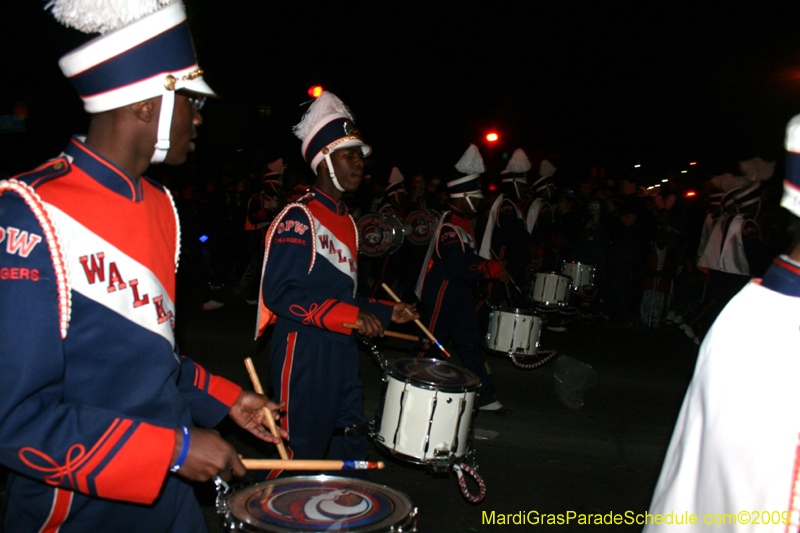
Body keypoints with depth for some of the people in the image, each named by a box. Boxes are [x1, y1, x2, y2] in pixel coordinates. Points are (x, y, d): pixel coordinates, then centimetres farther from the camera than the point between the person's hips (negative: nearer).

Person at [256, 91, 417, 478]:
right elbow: (281, 293, -21)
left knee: (352, 447, 15)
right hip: (303, 351, -9)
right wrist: (350, 315, -25)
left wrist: (386, 312, 12)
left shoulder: (346, 220, 16)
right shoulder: (298, 218, -13)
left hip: (341, 351, 9)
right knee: (301, 452, 0)